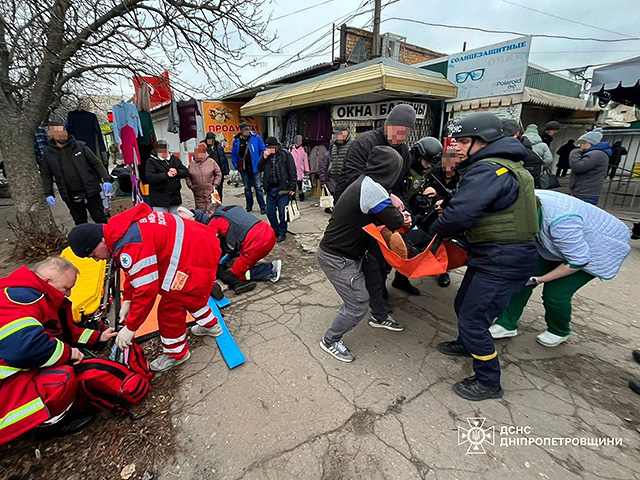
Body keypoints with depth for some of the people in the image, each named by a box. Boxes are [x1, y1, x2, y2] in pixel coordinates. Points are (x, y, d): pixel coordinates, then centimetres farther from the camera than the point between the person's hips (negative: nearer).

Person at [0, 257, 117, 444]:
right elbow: (24, 346, -38)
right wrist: (68, 352, -23)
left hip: (25, 368, 11)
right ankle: (54, 422, 1)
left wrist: (98, 337, 18)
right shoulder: (20, 298, -26)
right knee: (63, 378, -27)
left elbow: (68, 332, 20)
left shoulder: (39, 297, 9)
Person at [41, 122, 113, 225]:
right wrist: (48, 194, 5)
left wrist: (106, 180, -11)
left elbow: (96, 163, 1)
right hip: (71, 197, 2)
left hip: (91, 192, -2)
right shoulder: (48, 153, 6)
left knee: (100, 220, 1)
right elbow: (46, 175, 13)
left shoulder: (80, 146, 1)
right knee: (80, 223, 12)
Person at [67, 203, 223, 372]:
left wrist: (130, 327, -11)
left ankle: (176, 353, 23)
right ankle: (210, 325, 52)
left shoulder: (131, 246, -25)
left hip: (197, 261, -11)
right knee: (190, 295, 30)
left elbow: (146, 290, -23)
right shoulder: (121, 228, 8)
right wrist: (127, 300, 18)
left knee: (170, 308, 1)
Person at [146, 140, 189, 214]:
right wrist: (167, 174, -18)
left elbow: (186, 172, 7)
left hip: (175, 197, 4)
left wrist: (177, 172, -13)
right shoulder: (151, 161, -2)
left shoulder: (175, 159, 12)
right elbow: (150, 178, -15)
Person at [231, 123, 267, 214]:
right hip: (243, 169, 3)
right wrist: (236, 165, 3)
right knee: (247, 188, 13)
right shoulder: (236, 140, 3)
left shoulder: (256, 137, -4)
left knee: (258, 187, -3)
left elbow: (263, 150, 0)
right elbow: (233, 154, 11)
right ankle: (249, 206, 25)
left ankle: (262, 207, 3)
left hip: (255, 167, -3)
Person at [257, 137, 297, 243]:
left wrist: (292, 188, -11)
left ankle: (282, 233, 18)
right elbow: (259, 168, 9)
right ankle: (275, 231, 27)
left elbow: (292, 172, -7)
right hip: (270, 189, 6)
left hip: (282, 188, -5)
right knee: (270, 212, 9)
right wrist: (264, 158, -6)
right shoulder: (267, 155, 10)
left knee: (282, 213, 2)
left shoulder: (285, 155, -6)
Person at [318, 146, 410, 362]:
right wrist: (402, 218, 5)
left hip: (349, 252, 10)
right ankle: (330, 341, 20)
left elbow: (379, 215, 15)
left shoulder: (365, 183, 6)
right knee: (359, 304, -1)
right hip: (337, 259, -10)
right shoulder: (372, 188, -25)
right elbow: (394, 222, -18)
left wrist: (398, 218, 0)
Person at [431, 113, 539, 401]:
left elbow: (458, 215, -30)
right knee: (463, 306, 23)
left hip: (503, 263, -10)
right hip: (493, 256, 10)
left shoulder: (487, 171, -22)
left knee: (473, 321, 0)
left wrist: (434, 233, -11)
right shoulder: (503, 166, 13)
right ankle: (466, 345, 49)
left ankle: (488, 383, 21)